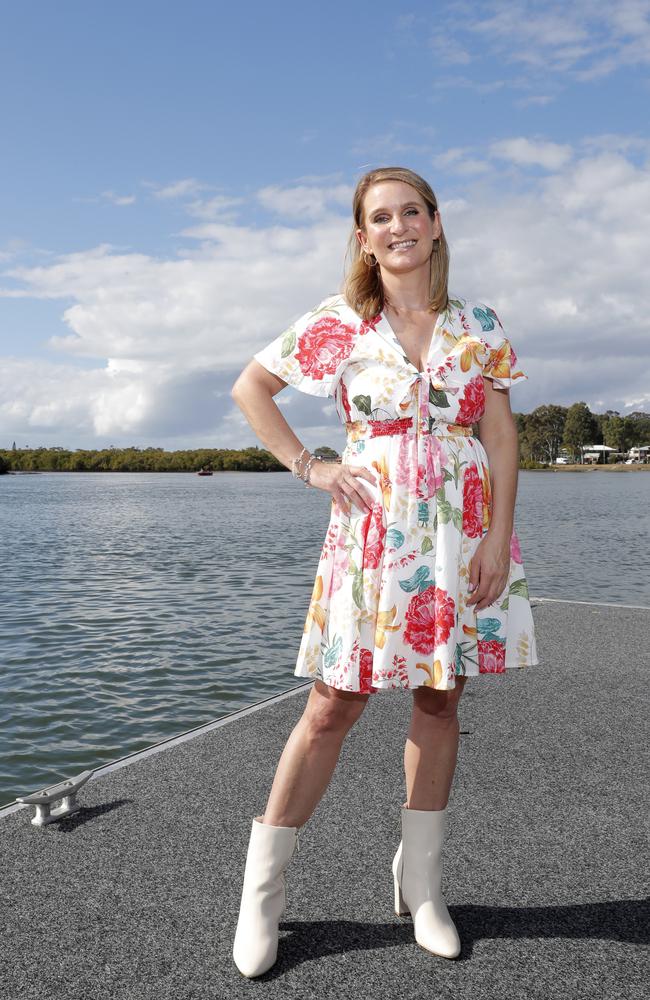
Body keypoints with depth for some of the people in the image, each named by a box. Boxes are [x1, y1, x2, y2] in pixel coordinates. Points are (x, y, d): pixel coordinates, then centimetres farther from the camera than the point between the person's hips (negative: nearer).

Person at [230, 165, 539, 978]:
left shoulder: (478, 327, 7)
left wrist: (499, 536, -6)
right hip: (373, 533, -2)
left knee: (439, 700, 8)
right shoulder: (339, 323, 3)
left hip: (464, 535, 2)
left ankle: (420, 882, 26)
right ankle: (261, 892, 14)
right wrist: (307, 467, 0)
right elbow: (249, 387, 8)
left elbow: (501, 436, 3)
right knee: (334, 706, -1)